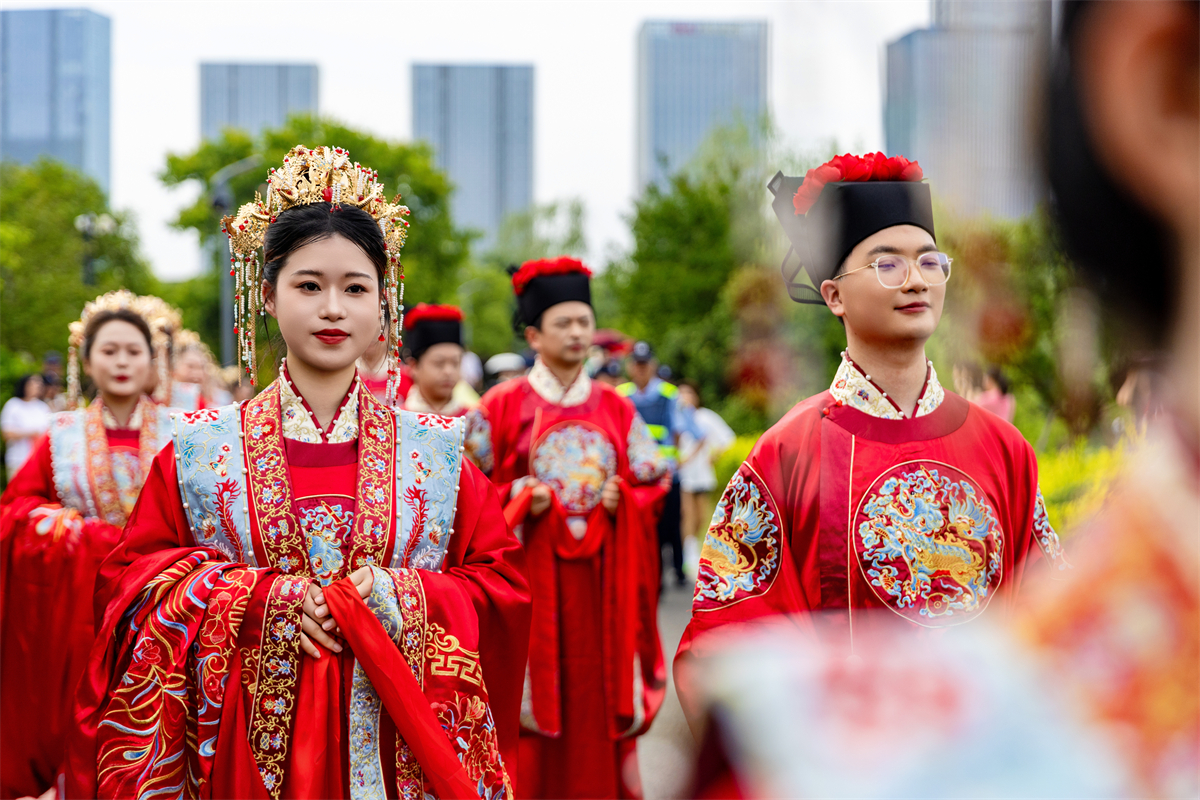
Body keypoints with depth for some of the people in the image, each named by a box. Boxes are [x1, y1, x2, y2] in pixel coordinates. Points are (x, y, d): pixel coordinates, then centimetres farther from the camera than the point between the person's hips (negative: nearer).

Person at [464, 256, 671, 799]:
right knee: (535, 688, -3)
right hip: (532, 568, -3)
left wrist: (624, 499, -6)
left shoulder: (615, 408, 11)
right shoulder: (503, 405, 1)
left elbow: (653, 480, 13)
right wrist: (520, 499, -14)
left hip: (601, 572, 3)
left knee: (601, 691, 3)